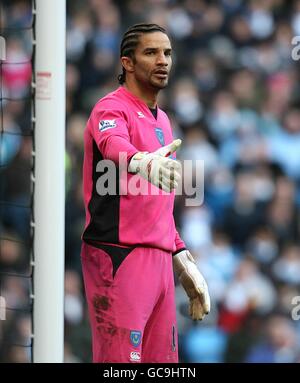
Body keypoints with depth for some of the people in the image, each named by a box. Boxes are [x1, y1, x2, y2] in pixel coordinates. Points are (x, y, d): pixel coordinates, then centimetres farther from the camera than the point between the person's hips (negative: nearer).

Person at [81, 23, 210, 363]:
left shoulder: (161, 120, 20)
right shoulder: (112, 109, -6)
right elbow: (113, 144, -32)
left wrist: (182, 258, 23)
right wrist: (142, 162, -53)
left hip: (159, 258, 8)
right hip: (118, 257, -8)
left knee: (161, 357, 5)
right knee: (121, 360, -10)